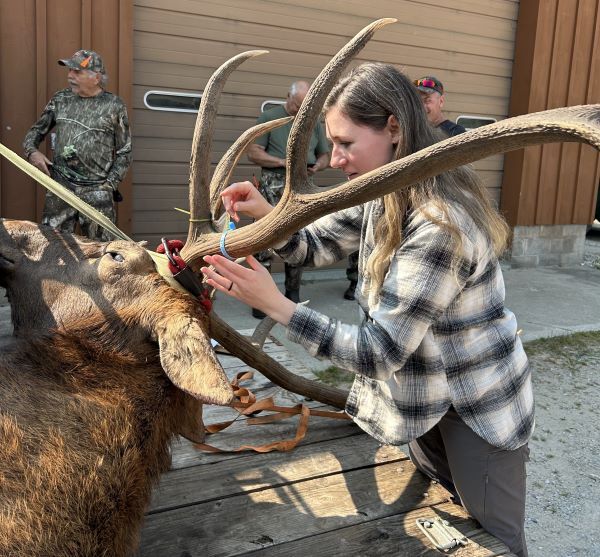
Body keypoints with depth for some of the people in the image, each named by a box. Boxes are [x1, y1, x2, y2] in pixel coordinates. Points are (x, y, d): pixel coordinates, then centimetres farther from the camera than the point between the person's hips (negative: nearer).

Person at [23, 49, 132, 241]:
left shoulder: (114, 106, 1)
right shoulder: (60, 99, 11)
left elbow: (124, 153, 4)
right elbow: (36, 130, 21)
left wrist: (109, 185, -4)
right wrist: (32, 151, 0)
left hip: (97, 191, -3)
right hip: (60, 185, 3)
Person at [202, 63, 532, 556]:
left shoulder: (440, 225, -34)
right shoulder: (383, 196, -5)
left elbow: (379, 352, -32)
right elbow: (315, 244, 6)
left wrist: (274, 304, -34)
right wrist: (264, 213, -15)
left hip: (476, 405, -8)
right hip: (426, 395, 8)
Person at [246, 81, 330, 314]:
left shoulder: (314, 123, 15)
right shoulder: (269, 118, 2)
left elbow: (324, 155, 21)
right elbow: (253, 152, -4)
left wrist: (316, 166, -3)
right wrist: (285, 162, -13)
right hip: (273, 187, -4)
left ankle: (292, 294, 19)